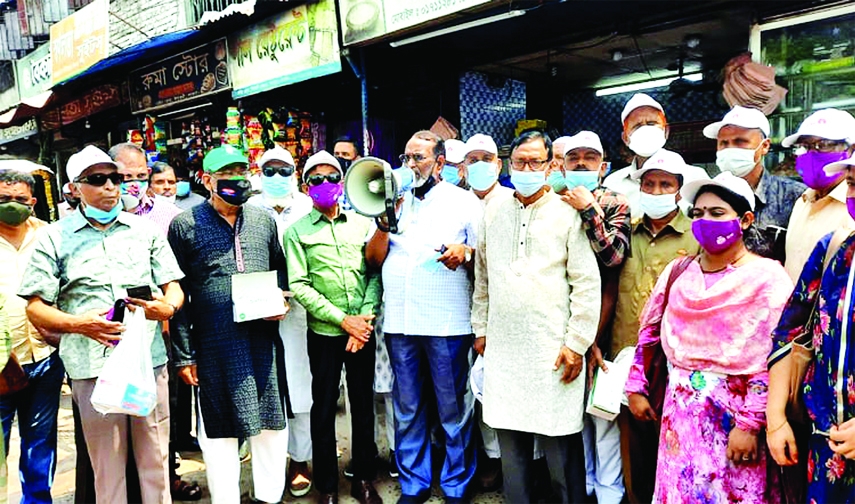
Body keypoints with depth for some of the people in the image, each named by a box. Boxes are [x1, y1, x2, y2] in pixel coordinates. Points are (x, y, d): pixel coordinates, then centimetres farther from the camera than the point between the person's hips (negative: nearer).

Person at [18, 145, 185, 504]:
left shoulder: (146, 231, 11)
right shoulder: (55, 238, 5)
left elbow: (174, 288, 12)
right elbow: (36, 308, 3)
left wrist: (168, 306, -11)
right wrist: (79, 323, -15)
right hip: (92, 366, -1)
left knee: (155, 461, 8)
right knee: (107, 467, 9)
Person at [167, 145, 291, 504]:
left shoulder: (264, 220, 9)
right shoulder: (185, 225, -1)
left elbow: (279, 269, 21)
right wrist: (184, 355, -4)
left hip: (264, 341, 3)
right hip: (215, 346, -3)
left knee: (271, 424, 11)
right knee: (220, 431, 8)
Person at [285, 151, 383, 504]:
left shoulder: (361, 223, 8)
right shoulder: (297, 231, 1)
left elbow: (375, 274, 5)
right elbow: (299, 286, -7)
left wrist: (366, 316, -9)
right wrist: (343, 319, -13)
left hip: (363, 331, 2)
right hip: (324, 333, -2)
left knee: (364, 407, 11)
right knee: (324, 409, 8)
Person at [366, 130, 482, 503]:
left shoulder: (464, 201, 4)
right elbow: (373, 260, 9)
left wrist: (465, 254, -19)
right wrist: (384, 223, -6)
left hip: (447, 322, -3)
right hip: (399, 322, 4)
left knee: (453, 412, 6)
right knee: (407, 411, 13)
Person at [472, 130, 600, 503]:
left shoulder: (568, 214, -4)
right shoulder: (493, 213, 9)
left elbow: (587, 283, -6)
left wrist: (577, 343, -9)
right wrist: (481, 328, 14)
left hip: (554, 350, -4)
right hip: (503, 349, 4)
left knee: (562, 450, 4)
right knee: (510, 442, 14)